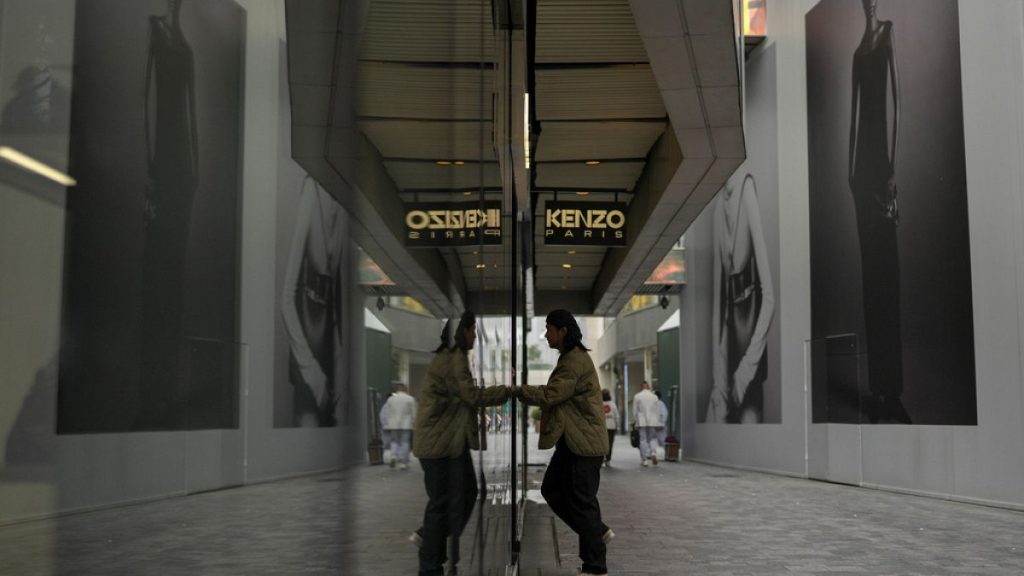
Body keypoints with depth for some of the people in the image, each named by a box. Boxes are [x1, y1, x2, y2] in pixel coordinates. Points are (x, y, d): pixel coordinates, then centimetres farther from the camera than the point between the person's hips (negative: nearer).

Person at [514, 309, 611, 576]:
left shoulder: (575, 362, -19)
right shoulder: (570, 357, 15)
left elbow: (549, 395, -24)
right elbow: (558, 396, 12)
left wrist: (514, 388, -17)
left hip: (584, 442, -11)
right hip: (572, 441, 11)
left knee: (581, 502, -3)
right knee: (551, 490, 14)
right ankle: (598, 532, 23)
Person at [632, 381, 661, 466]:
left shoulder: (637, 396, -2)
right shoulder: (654, 396, 2)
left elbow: (635, 411, -1)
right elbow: (657, 411, 4)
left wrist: (634, 421, 8)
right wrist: (658, 423, 10)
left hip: (642, 422, -1)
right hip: (653, 421, 1)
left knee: (643, 440, 2)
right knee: (653, 438, 11)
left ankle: (644, 460, 2)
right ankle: (654, 452, -14)